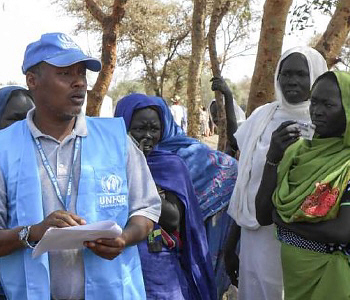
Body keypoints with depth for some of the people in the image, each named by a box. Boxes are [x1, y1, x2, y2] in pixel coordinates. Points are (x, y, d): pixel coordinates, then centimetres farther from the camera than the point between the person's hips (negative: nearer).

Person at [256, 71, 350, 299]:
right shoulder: (298, 149, 0)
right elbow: (263, 216, -4)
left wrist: (284, 221, -13)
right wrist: (273, 158, -15)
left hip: (327, 274, -4)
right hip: (289, 270, 4)